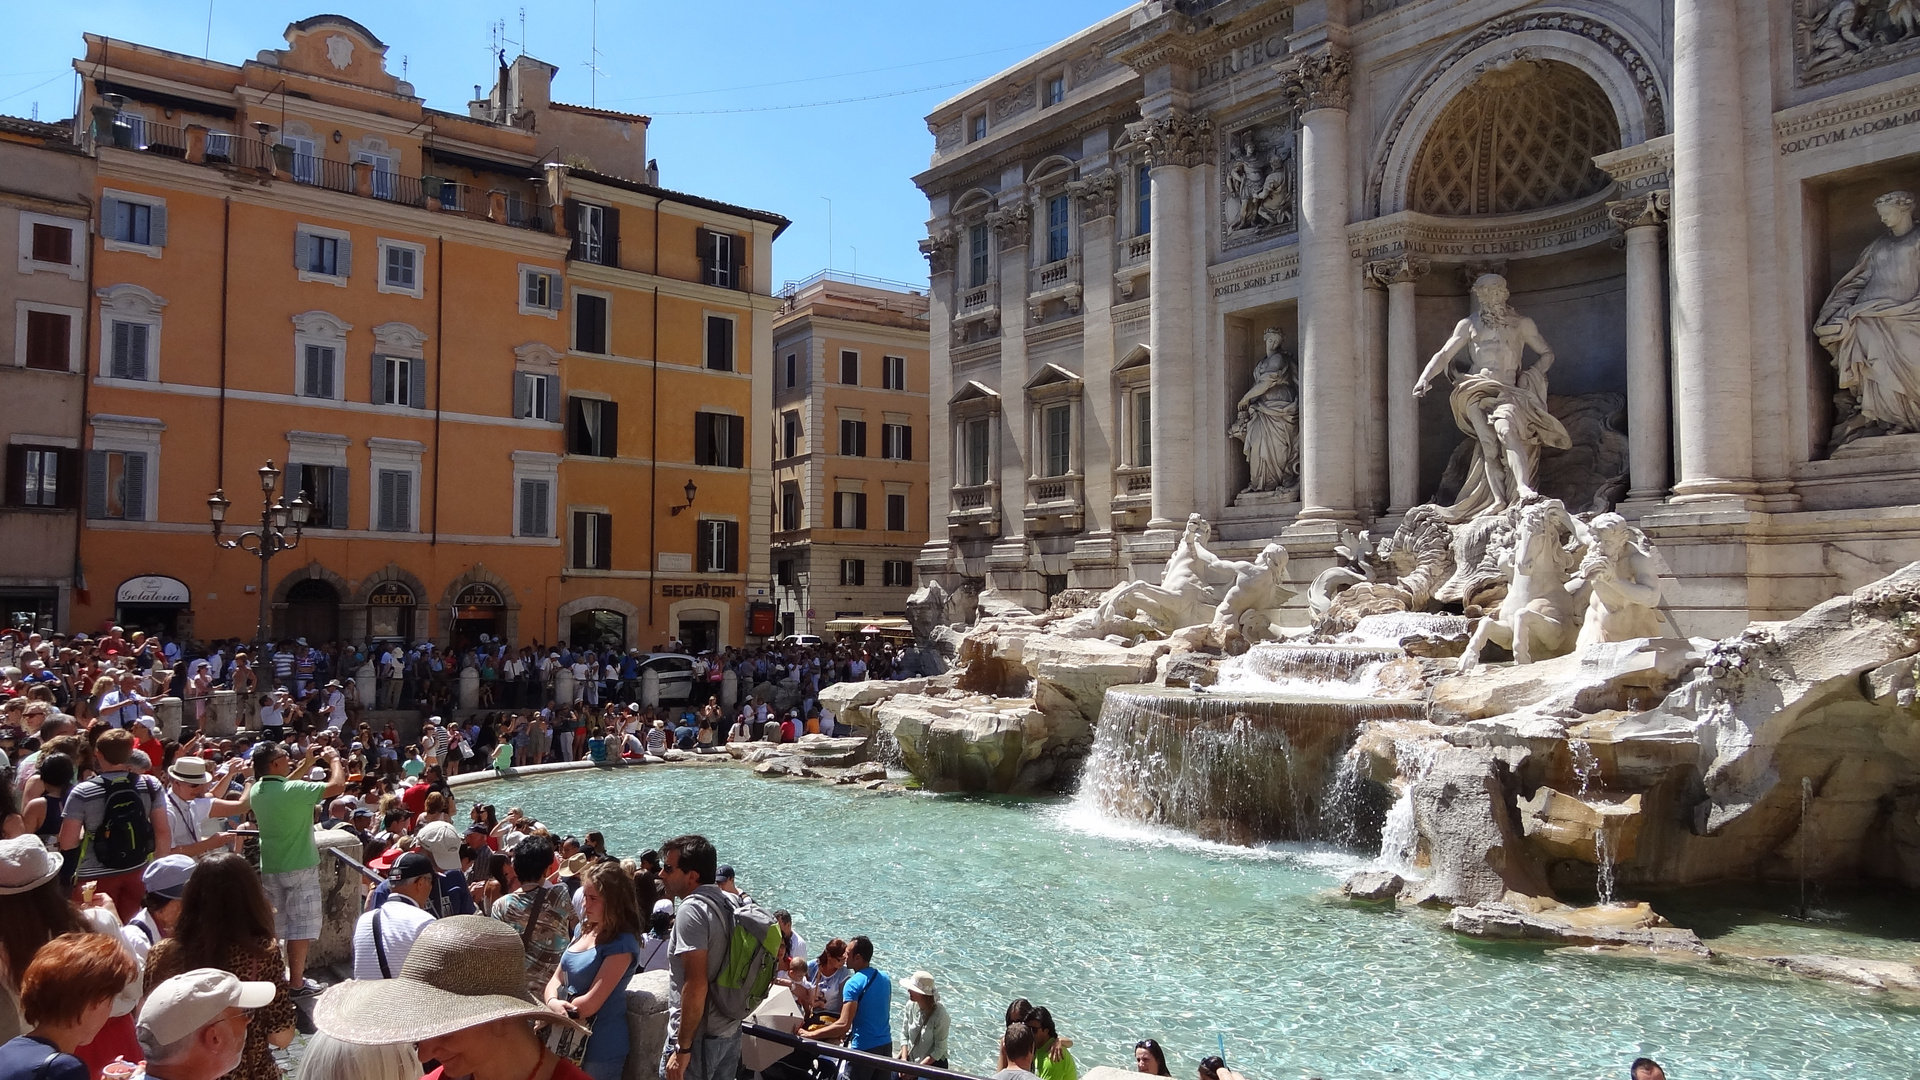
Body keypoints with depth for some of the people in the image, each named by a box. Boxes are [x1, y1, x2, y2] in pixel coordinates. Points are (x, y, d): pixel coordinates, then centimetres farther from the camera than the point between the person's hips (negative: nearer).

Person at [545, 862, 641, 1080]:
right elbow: (557, 977, 6)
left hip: (600, 1046, -8)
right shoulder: (583, 929, 6)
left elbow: (590, 1003, -23)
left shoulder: (621, 945, -20)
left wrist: (551, 1013, -10)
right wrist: (553, 1003, -16)